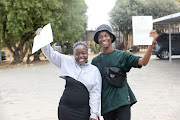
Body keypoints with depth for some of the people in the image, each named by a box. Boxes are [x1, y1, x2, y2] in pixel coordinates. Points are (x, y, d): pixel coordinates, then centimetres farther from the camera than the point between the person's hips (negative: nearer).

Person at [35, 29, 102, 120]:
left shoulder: (94, 70, 3)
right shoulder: (67, 62, 6)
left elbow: (95, 93, 0)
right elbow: (51, 54, 5)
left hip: (83, 112, -1)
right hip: (65, 109, 1)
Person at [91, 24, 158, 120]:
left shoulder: (123, 55, 0)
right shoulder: (95, 61, 7)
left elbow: (143, 62, -14)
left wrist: (151, 43, -28)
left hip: (122, 101, -2)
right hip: (106, 104, 3)